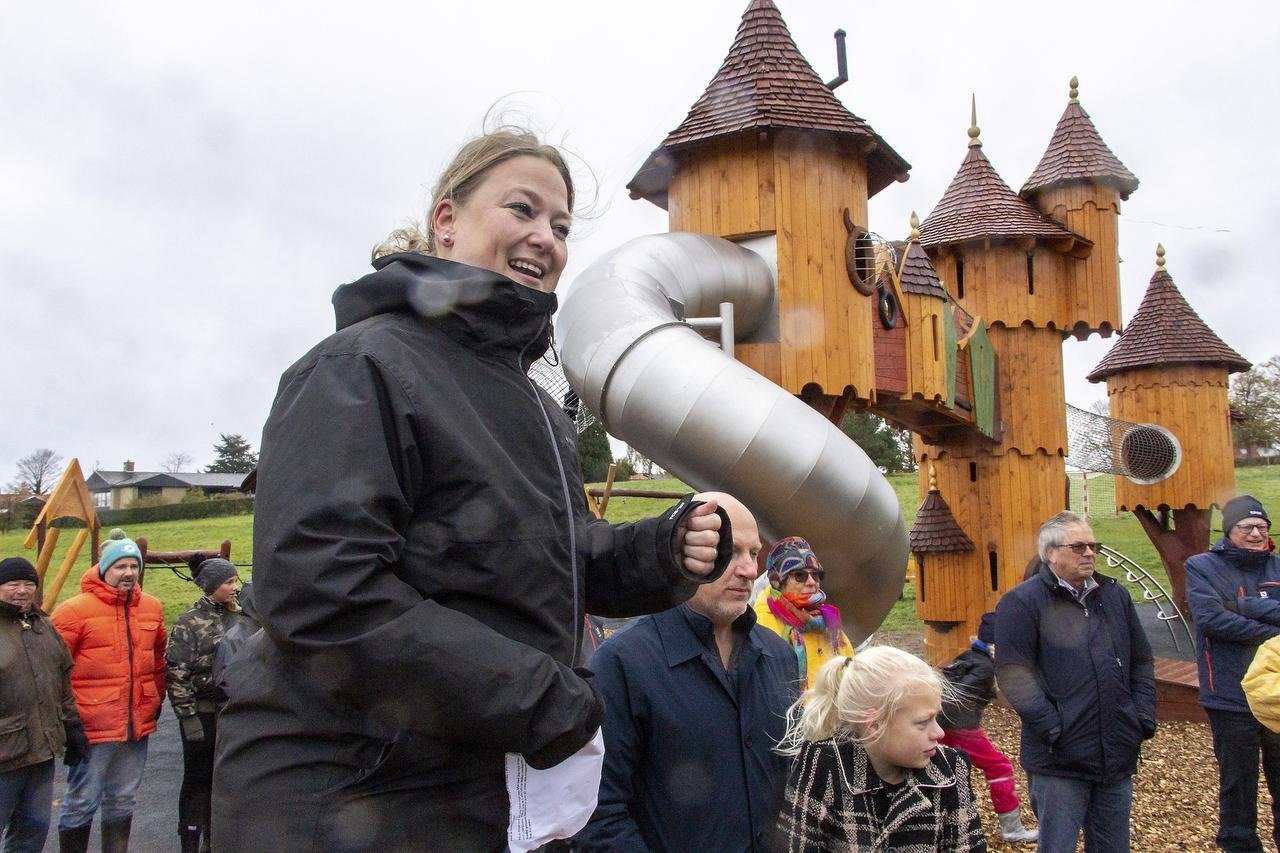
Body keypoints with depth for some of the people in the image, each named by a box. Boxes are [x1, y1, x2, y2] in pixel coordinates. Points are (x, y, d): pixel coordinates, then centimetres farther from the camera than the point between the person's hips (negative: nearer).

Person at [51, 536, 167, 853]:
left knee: (123, 800, 17)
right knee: (82, 803, 4)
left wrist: (156, 700, 18)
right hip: (92, 728, -5)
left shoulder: (152, 607, 7)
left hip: (138, 725, 5)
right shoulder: (74, 610, -10)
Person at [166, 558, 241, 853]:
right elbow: (176, 675, -12)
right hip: (203, 714, -5)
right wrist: (188, 717, -15)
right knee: (198, 779, 4)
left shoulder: (238, 617, 7)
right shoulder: (189, 623, -11)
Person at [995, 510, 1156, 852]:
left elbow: (1141, 661, 18)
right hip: (1060, 759, -6)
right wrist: (1054, 727, -18)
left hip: (1118, 756, 6)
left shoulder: (1115, 595, 12)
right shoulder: (1021, 602, -9)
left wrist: (1144, 717, 7)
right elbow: (1014, 673, -14)